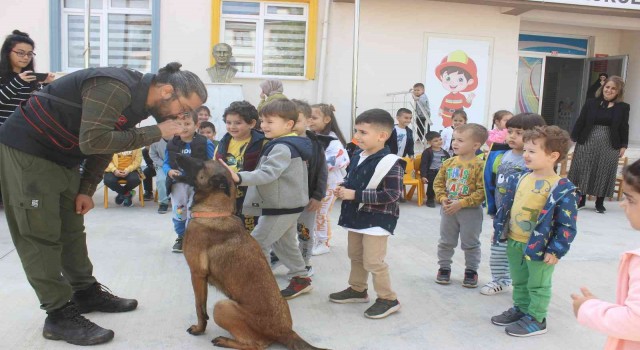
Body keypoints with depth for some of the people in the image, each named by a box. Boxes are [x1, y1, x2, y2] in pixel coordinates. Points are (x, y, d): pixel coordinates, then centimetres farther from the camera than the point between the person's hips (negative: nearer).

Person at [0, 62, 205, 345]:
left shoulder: (137, 100, 2)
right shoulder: (115, 88, -28)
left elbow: (107, 144, 10)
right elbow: (93, 141, -35)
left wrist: (86, 190, 3)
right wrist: (156, 132, -29)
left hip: (62, 157, 9)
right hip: (26, 150, -9)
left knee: (72, 230, 14)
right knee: (41, 235, -5)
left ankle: (86, 293, 26)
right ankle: (60, 316, -1)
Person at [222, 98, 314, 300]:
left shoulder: (282, 148, -21)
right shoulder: (291, 144, 11)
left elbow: (267, 173, -35)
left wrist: (239, 177, -47)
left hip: (281, 206, -11)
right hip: (289, 203, 11)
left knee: (257, 243, -4)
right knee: (285, 244, 22)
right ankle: (301, 278, 30)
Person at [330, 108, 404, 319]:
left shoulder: (390, 163, -22)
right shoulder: (358, 157, 3)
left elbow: (391, 195, -27)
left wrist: (355, 195, -26)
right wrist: (343, 188, -4)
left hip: (377, 220, -8)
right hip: (357, 216, 8)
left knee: (373, 261, -2)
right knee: (355, 256, 20)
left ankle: (388, 299, 15)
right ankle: (357, 289, 38)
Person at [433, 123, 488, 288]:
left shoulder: (479, 165, -16)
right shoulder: (449, 163, 0)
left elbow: (482, 191, -20)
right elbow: (438, 183, 6)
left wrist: (461, 203, -23)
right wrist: (442, 199, -10)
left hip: (470, 211, -4)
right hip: (448, 210, 5)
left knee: (470, 244, 12)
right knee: (445, 242, 16)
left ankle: (471, 271, 28)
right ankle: (444, 268, 32)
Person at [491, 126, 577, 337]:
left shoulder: (563, 190, -19)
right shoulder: (520, 178, 0)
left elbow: (567, 225, -16)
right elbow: (506, 204, 11)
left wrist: (556, 250, -17)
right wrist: (498, 227, 13)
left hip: (539, 247, -6)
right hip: (514, 241, 6)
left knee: (538, 286, 11)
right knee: (519, 282, 22)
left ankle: (536, 319, 26)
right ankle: (520, 309, 40)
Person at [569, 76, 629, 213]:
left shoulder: (623, 107, 2)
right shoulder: (591, 104, 1)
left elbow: (624, 128, 5)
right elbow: (580, 122, 2)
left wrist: (623, 146, 1)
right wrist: (573, 139, -2)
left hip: (609, 146, 0)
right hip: (587, 143, 0)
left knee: (604, 173, 6)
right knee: (583, 170, 6)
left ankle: (600, 203, 18)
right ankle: (581, 199, 20)